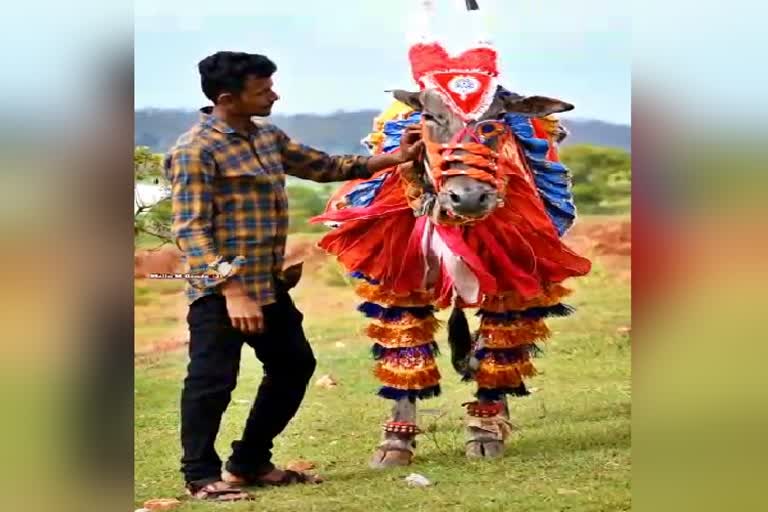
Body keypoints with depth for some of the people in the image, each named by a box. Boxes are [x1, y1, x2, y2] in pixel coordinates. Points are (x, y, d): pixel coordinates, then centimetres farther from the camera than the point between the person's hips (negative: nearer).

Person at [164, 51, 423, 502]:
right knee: (213, 381, -2)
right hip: (220, 291, -9)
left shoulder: (268, 137, 10)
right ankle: (202, 476, 13)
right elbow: (191, 229, -20)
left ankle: (250, 463, 27)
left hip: (270, 284, 9)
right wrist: (232, 291, -26)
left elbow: (322, 166, 23)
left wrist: (392, 159, 17)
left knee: (294, 364, 16)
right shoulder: (195, 150, -16)